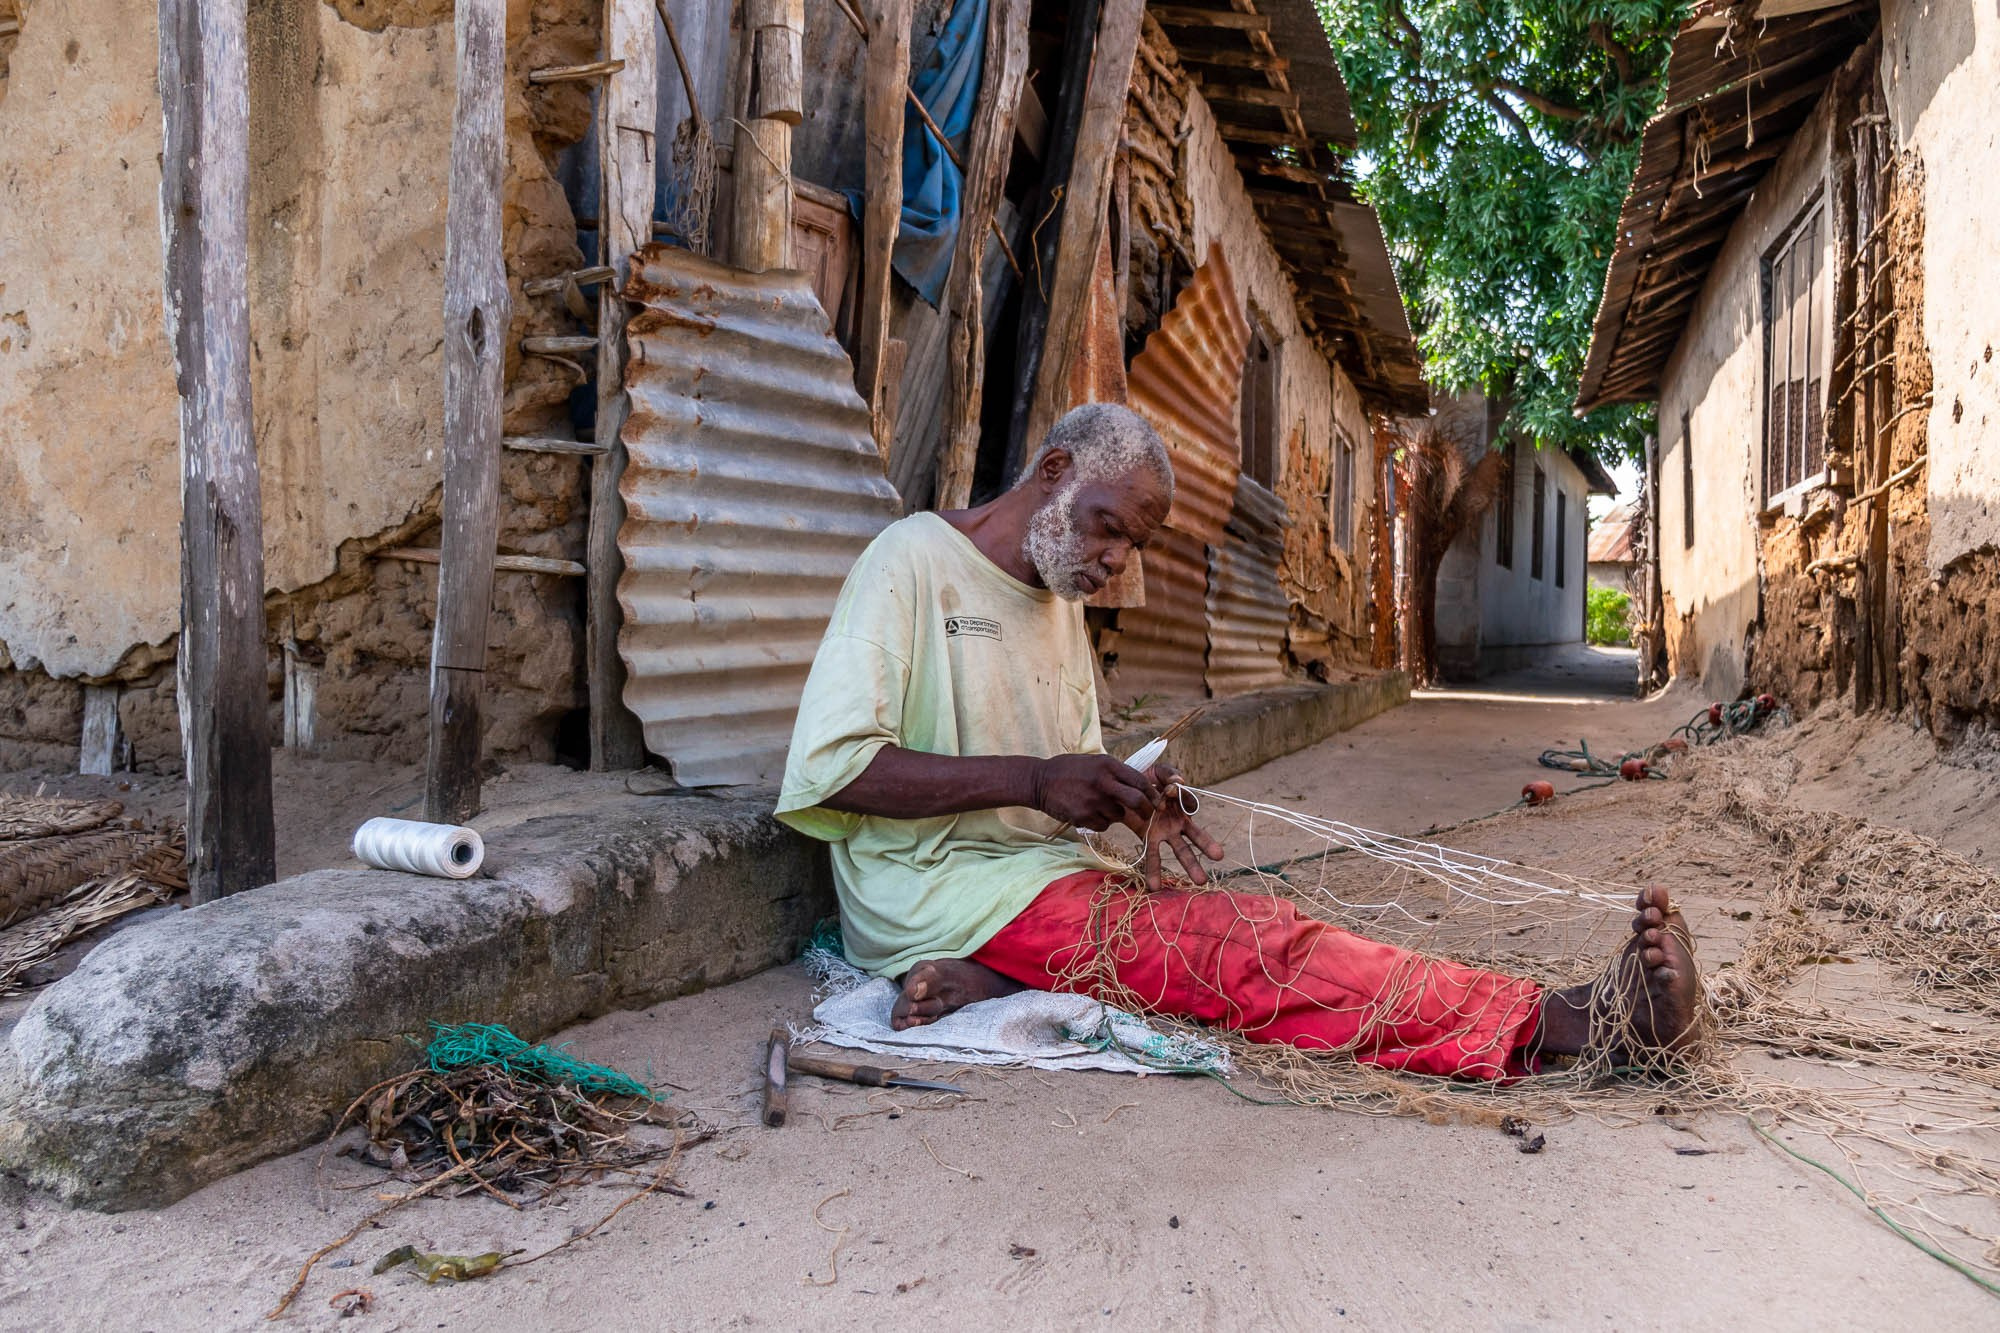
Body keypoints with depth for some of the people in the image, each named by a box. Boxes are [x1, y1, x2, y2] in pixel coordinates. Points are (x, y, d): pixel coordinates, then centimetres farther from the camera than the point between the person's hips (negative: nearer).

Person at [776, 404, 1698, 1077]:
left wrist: (1130, 800, -4)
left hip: (1042, 877, 9)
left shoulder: (1060, 597, 18)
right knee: (1257, 950, -24)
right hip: (939, 889, -8)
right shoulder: (915, 559, -8)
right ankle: (1555, 1023, -25)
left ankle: (999, 985, -35)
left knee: (1251, 923, -20)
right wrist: (1032, 781, -20)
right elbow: (830, 765, -17)